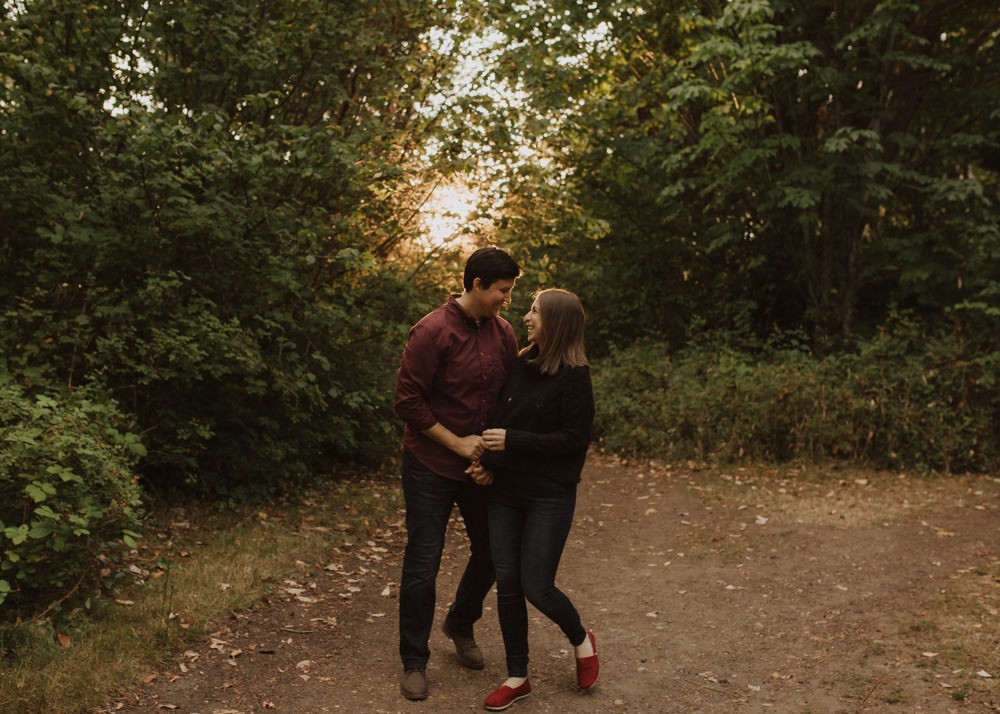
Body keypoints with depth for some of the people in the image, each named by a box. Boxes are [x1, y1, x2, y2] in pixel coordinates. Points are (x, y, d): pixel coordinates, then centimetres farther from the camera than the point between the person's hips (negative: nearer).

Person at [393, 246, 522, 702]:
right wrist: (457, 443, -15)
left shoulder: (503, 333, 0)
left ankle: (460, 625, 42)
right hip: (431, 467, -5)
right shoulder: (432, 332, -17)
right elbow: (408, 402, -16)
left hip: (482, 465, 6)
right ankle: (414, 662, 18)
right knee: (422, 565, 1)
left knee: (490, 552, 14)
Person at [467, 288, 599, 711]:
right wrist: (486, 462, -4)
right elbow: (499, 419, 12)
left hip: (549, 496, -6)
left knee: (536, 586, -3)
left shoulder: (574, 376, -11)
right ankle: (517, 677, 22)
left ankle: (581, 641, 28)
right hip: (504, 490, 6)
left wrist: (513, 441, -19)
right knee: (507, 584, 8)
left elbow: (574, 439, -15)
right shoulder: (520, 365, 6)